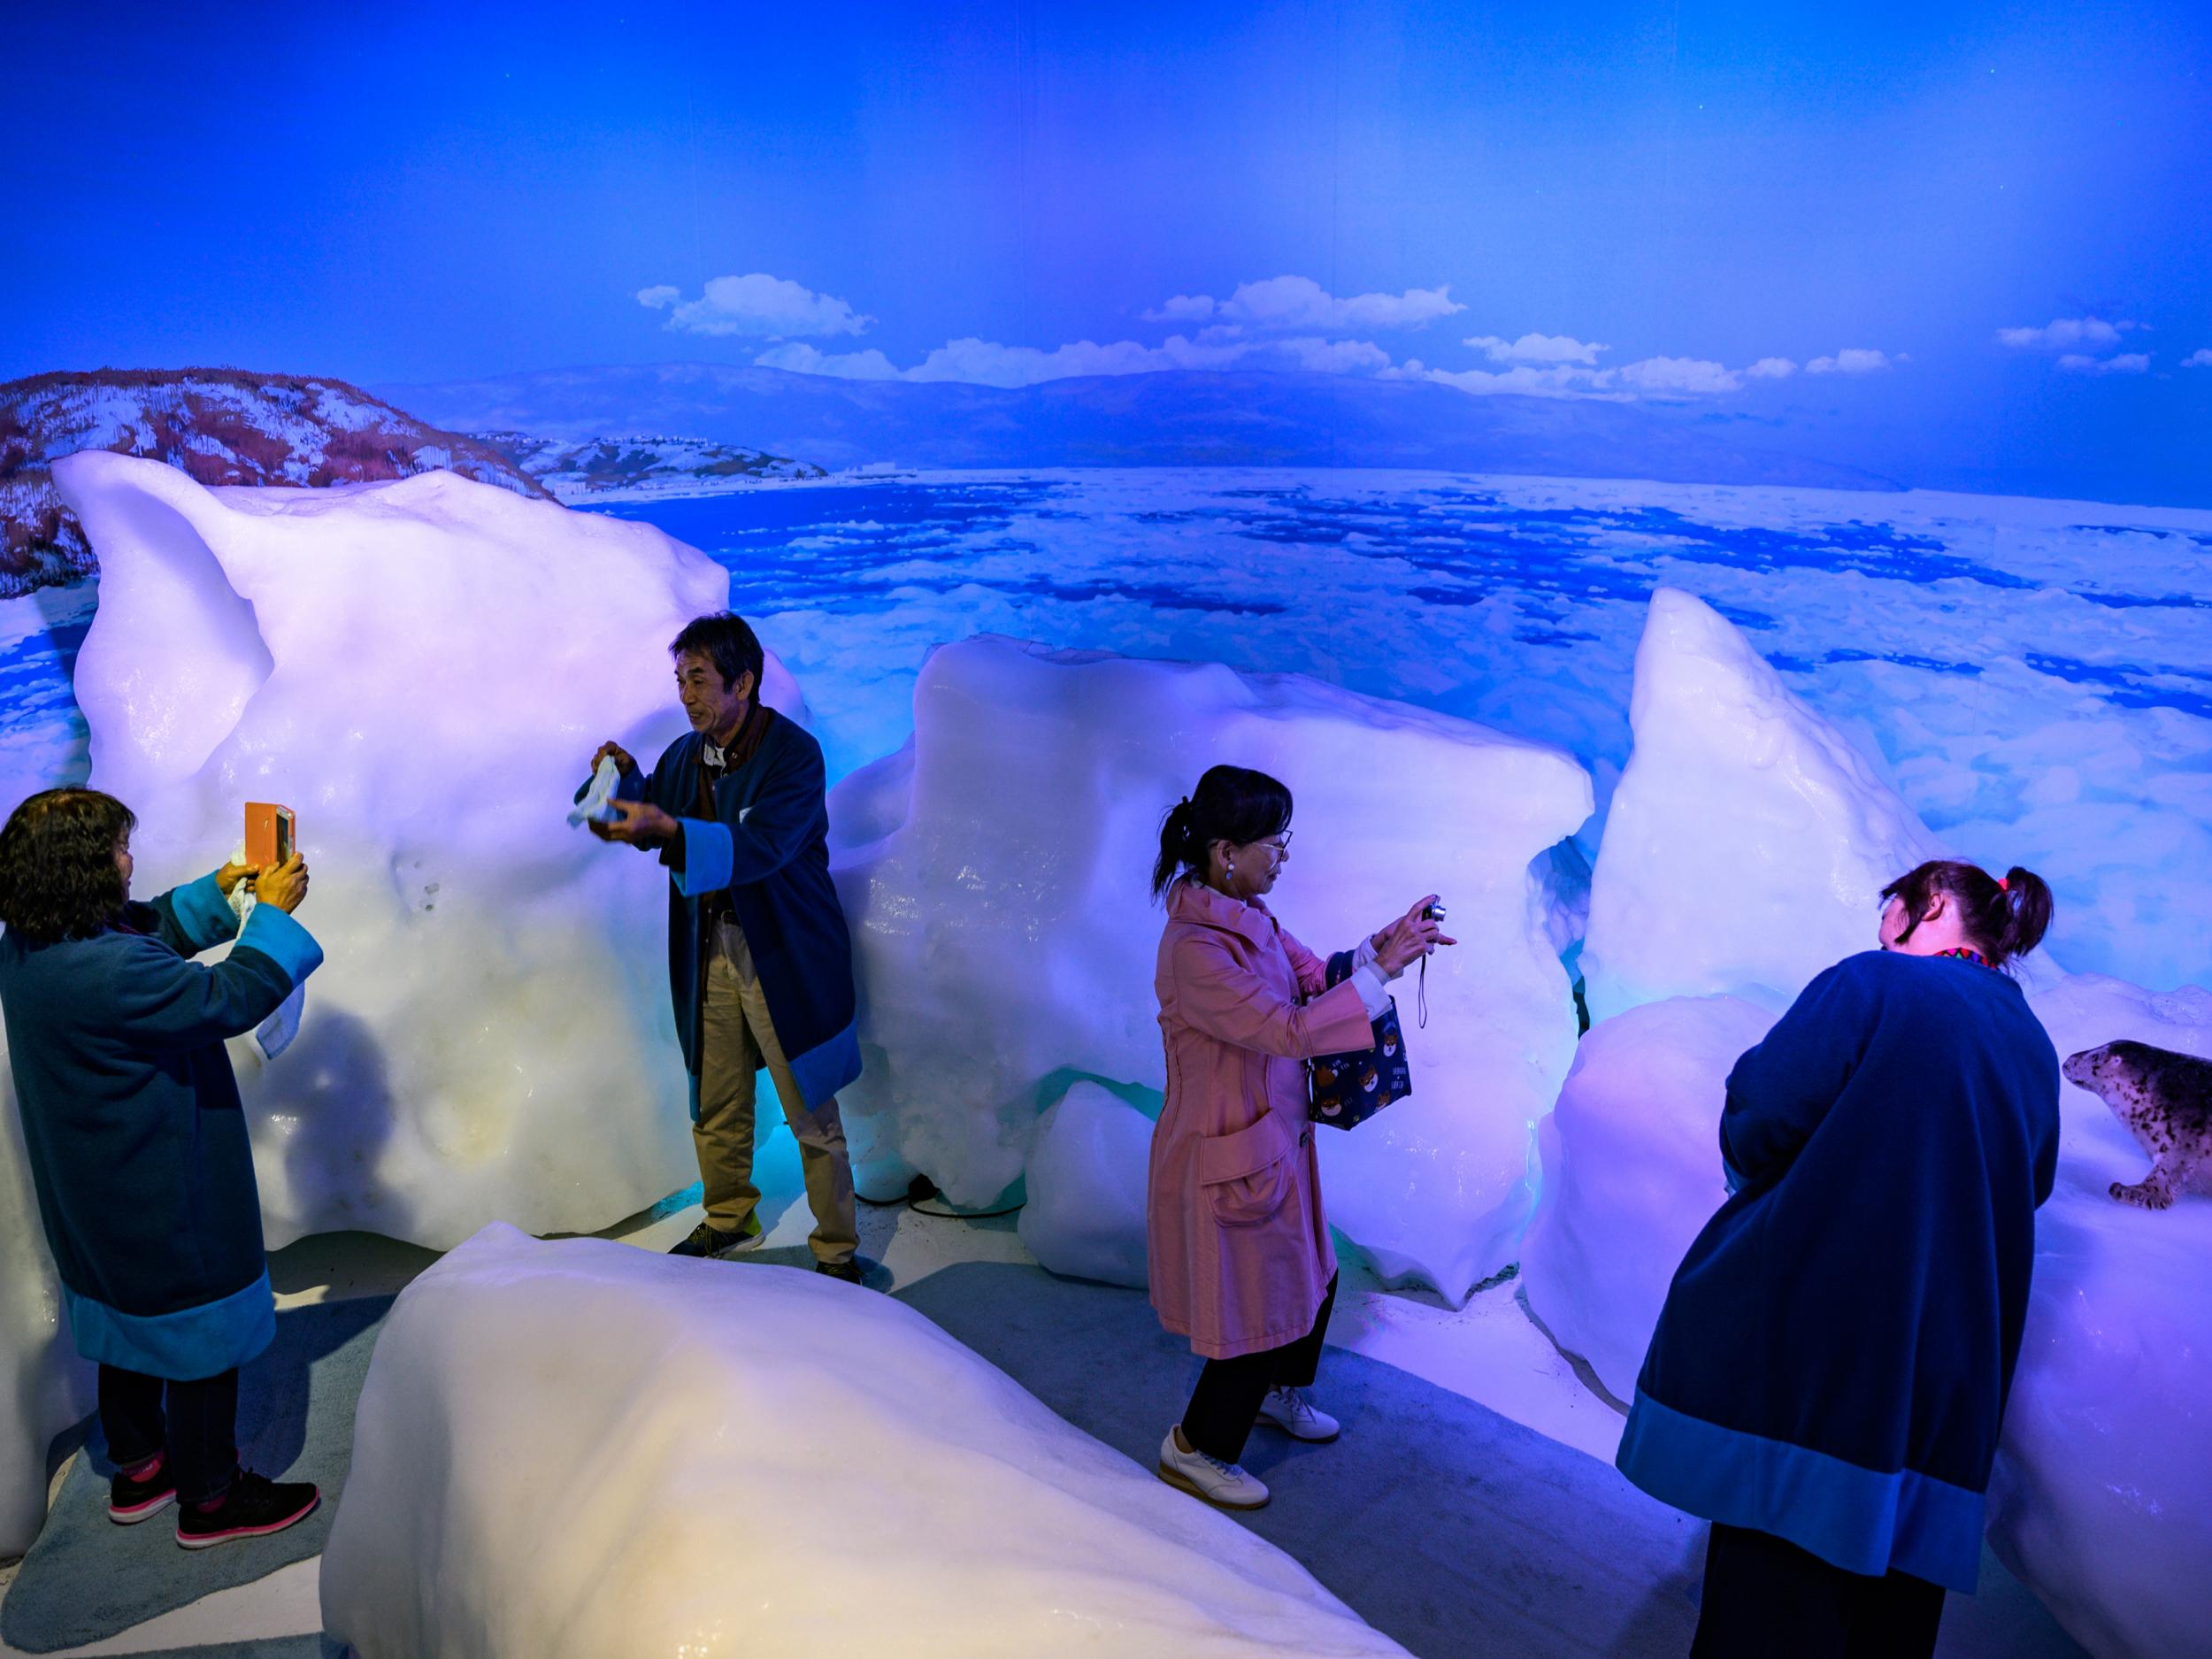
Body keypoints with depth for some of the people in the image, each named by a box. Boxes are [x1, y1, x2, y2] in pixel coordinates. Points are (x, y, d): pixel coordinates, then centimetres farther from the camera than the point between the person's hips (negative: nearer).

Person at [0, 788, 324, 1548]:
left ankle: (138, 1469, 42)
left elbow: (150, 932, 14)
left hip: (99, 1194, 10)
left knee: (131, 1327, 25)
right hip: (164, 1198, -10)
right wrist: (272, 913, -16)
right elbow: (229, 999, -26)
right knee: (203, 1338, 7)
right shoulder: (105, 970, -32)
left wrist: (219, 891, 8)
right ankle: (209, 1496, 22)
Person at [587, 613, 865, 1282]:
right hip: (710, 951, 6)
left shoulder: (794, 752, -15)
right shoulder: (685, 754, 4)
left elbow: (759, 848, -27)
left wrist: (668, 829, -37)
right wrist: (628, 779, -3)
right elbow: (651, 820, 18)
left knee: (810, 1114, 3)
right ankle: (729, 1218, 40)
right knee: (716, 1105, 18)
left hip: (784, 957, -6)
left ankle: (837, 1251, 18)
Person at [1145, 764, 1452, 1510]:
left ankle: (1279, 1393, 53)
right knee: (1257, 1309, 7)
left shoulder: (1245, 914, -1)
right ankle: (1195, 1449, 30)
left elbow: (1312, 979, 5)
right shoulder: (1195, 950, -30)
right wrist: (1384, 968, -28)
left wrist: (1379, 946, -11)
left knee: (1310, 1277, 25)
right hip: (1229, 1157, -9)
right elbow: (1289, 1029, -32)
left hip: (1275, 1134, 9)